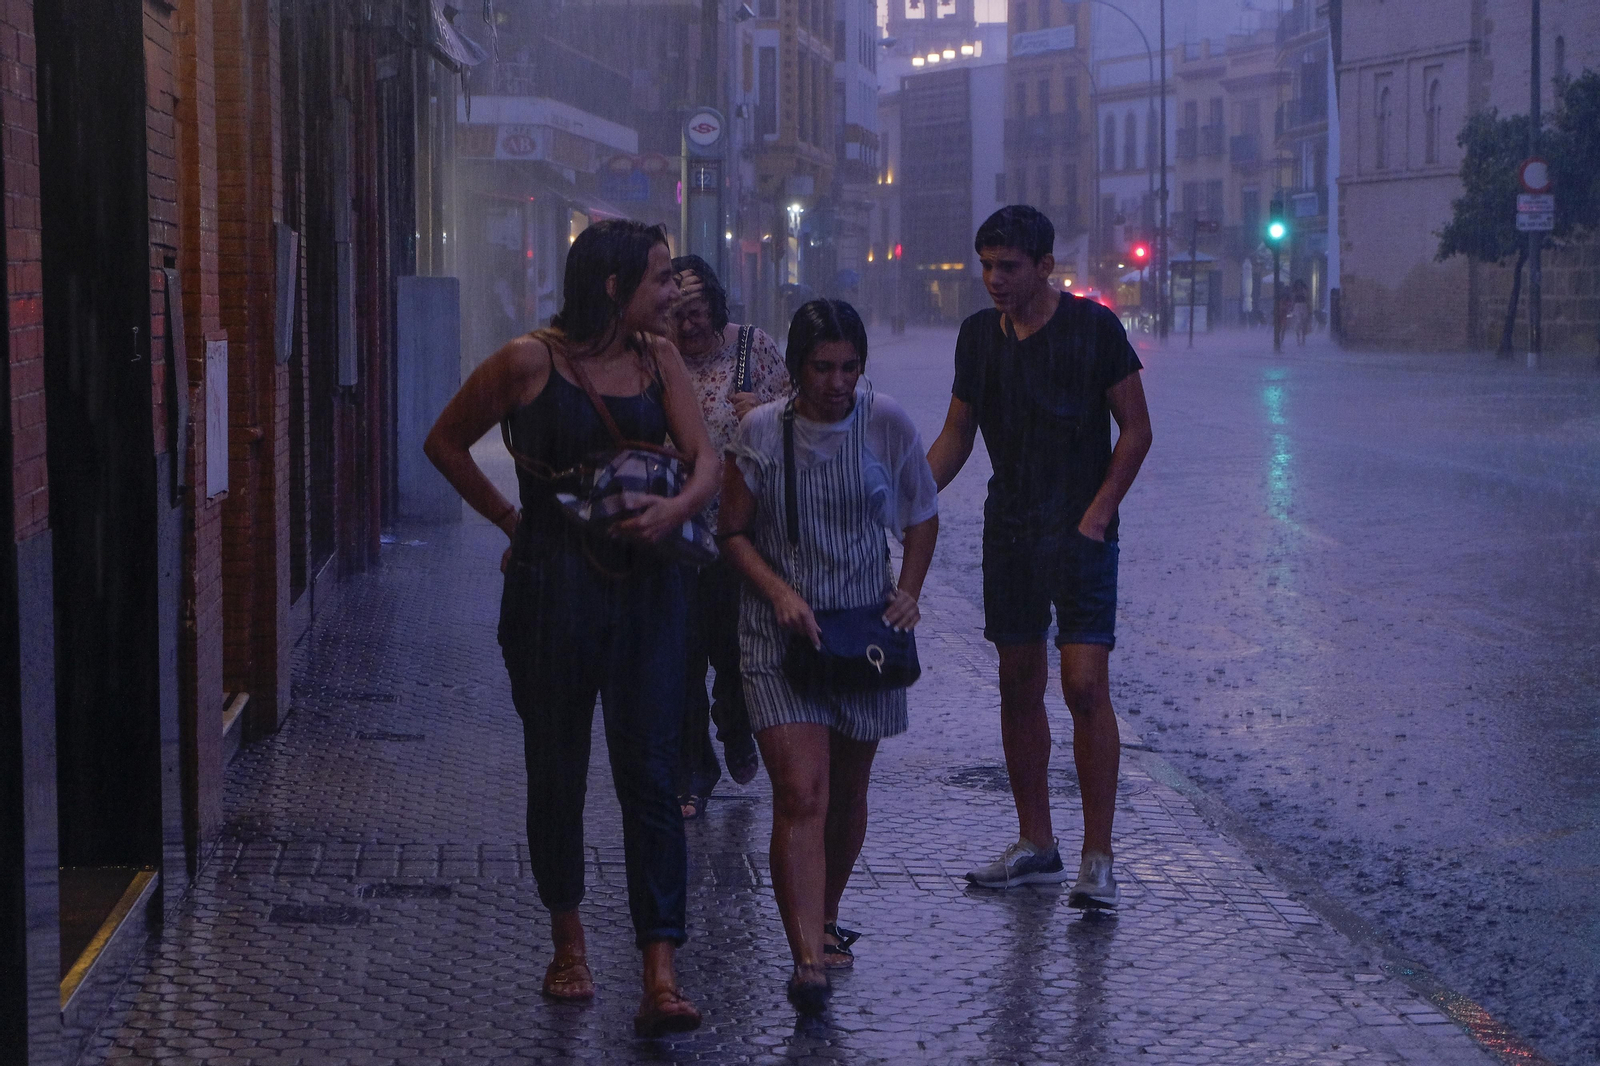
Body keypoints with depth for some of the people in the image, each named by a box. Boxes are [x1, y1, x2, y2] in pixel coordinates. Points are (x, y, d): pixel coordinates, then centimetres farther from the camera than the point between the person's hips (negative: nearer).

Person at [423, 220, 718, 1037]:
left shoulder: (657, 358, 8)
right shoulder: (532, 362, -6)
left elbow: (705, 457, 2)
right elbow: (446, 442, 6)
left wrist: (678, 506, -19)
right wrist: (511, 519, 6)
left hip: (643, 583, 3)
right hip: (553, 589, -3)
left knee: (649, 773, -6)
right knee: (558, 770, 9)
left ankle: (660, 977, -11)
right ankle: (568, 942, 30)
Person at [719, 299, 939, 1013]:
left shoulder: (887, 425, -2)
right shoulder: (760, 432, -5)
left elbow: (922, 516, 12)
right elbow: (734, 533, 2)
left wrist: (908, 593, -1)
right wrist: (780, 592, -13)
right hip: (780, 633, -2)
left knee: (846, 792, 13)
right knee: (800, 794, -15)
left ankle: (825, 920, 37)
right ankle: (808, 958, -21)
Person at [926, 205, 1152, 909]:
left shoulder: (1093, 327, -7)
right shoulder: (978, 336, 8)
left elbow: (1135, 431, -4)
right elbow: (957, 434, 16)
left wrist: (1096, 515, -12)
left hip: (1079, 533, -5)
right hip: (1009, 533, 5)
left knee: (1085, 687, -12)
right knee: (1019, 687, 8)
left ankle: (1097, 859, -8)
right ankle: (1036, 845, 19)